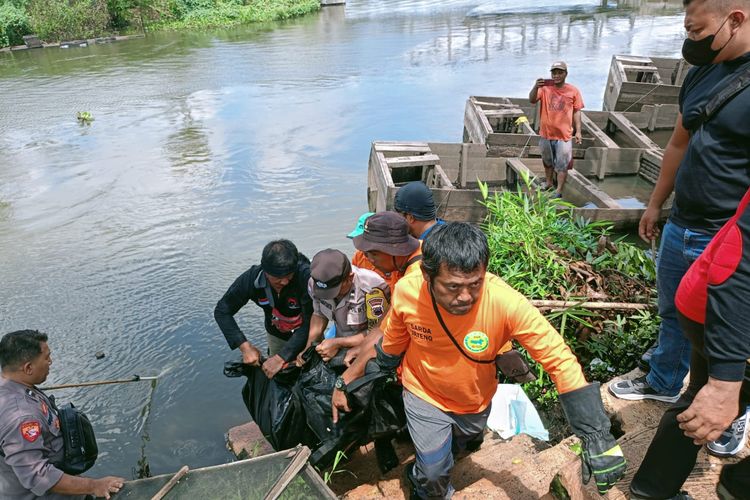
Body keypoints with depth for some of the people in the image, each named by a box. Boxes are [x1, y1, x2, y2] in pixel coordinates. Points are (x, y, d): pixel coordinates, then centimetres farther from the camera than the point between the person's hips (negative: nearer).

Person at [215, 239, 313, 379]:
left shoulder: (306, 277, -39)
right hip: (276, 334, 3)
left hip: (306, 335, -2)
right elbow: (222, 311, -18)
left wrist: (281, 357, -41)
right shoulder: (251, 278, -28)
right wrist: (245, 346, -29)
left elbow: (310, 324, -37)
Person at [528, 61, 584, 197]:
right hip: (546, 133, 2)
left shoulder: (573, 91, -3)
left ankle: (559, 191, 9)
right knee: (547, 162, 19)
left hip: (564, 135, -2)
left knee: (562, 165, 1)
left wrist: (578, 131, -3)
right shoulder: (545, 88, -4)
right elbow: (532, 100, -18)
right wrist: (536, 87, -36)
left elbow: (576, 111, 2)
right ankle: (549, 183, 39)